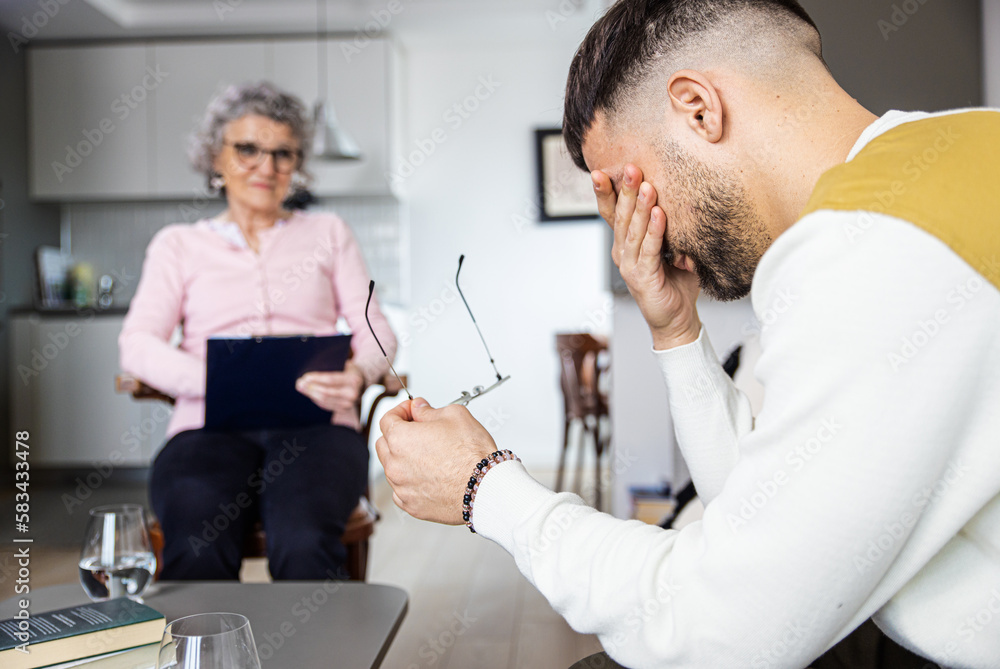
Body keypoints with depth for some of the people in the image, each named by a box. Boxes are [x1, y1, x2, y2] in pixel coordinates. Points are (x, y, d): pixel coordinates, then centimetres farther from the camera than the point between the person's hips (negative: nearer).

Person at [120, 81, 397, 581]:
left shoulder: (328, 232, 21)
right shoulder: (178, 245, 19)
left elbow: (376, 332, 13)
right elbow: (137, 346, 5)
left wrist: (358, 375, -12)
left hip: (314, 425, 0)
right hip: (210, 427, 0)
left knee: (305, 548, -32)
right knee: (197, 551, -32)